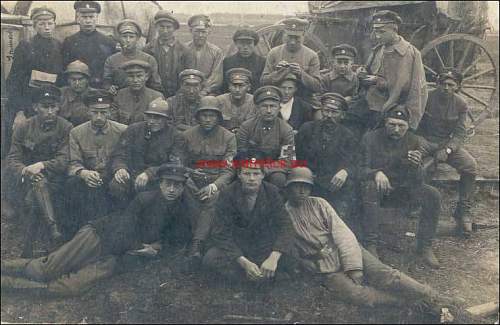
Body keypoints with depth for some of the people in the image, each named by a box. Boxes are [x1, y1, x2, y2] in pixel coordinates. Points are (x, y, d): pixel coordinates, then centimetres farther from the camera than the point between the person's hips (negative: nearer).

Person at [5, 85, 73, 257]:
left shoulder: (66, 128, -1)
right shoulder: (24, 128, 6)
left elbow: (64, 160, -10)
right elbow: (12, 160, 0)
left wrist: (42, 165, -28)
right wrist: (24, 170, -23)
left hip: (54, 180, -1)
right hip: (24, 180, 1)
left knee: (33, 199, -30)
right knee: (37, 181, -33)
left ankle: (28, 247, -22)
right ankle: (54, 228, -41)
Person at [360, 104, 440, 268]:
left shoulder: (416, 142, -4)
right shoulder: (371, 138, -8)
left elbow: (417, 182, -11)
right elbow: (361, 169, -12)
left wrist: (416, 165, -34)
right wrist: (376, 173, -35)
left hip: (403, 189, 3)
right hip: (380, 187, -2)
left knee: (433, 195, -21)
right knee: (370, 186, -36)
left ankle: (424, 247, -11)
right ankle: (370, 246, -34)